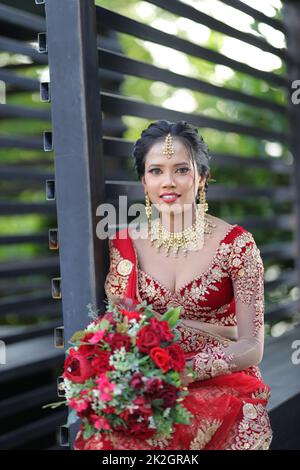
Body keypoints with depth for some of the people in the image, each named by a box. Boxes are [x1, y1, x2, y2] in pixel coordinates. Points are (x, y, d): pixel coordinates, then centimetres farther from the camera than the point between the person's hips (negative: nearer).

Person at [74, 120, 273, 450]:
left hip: (223, 383, -3)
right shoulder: (125, 244, 2)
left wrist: (186, 371, -22)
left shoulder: (236, 244, -6)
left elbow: (252, 347, -7)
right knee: (103, 437, -25)